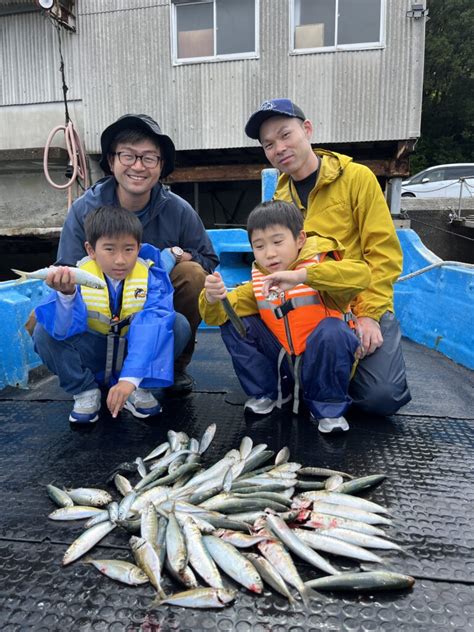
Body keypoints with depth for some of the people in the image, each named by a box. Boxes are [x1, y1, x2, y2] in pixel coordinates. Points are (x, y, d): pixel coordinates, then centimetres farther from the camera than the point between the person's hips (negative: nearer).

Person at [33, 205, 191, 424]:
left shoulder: (151, 277, -20)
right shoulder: (78, 276, -20)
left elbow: (151, 328, -32)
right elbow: (63, 330, -29)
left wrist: (130, 379, -43)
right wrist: (65, 294, -50)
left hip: (134, 351, 0)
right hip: (92, 354, 0)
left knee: (179, 324, -23)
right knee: (44, 333, -24)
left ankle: (139, 389, -8)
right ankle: (85, 391, -6)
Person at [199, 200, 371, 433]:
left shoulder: (318, 266, -16)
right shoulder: (258, 283, -2)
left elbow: (362, 274, -37)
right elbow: (218, 315, -9)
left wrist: (300, 276, -46)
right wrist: (213, 299, -33)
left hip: (321, 364, -4)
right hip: (283, 365, 4)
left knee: (332, 330, -35)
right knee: (233, 324, -11)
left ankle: (328, 408, -11)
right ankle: (267, 392, 6)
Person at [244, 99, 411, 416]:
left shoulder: (357, 178, -4)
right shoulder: (280, 200, 9)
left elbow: (384, 253, -8)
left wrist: (369, 314, -16)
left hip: (362, 309, -4)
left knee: (380, 396, -21)